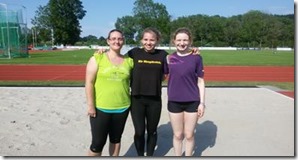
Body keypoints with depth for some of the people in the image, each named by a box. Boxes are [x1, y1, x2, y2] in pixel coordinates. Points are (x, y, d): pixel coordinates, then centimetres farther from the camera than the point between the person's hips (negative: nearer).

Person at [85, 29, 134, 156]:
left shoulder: (129, 61, 2)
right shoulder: (97, 59, -6)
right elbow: (89, 83, -7)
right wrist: (90, 105, -10)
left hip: (122, 108, 3)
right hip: (100, 108, -3)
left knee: (116, 139, 18)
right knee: (98, 142, 4)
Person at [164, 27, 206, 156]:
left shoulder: (196, 58, -4)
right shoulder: (169, 58, 1)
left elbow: (200, 81, -2)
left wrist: (202, 102, -4)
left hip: (192, 102, -1)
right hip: (174, 101, 1)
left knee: (189, 135, 11)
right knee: (178, 135, 13)